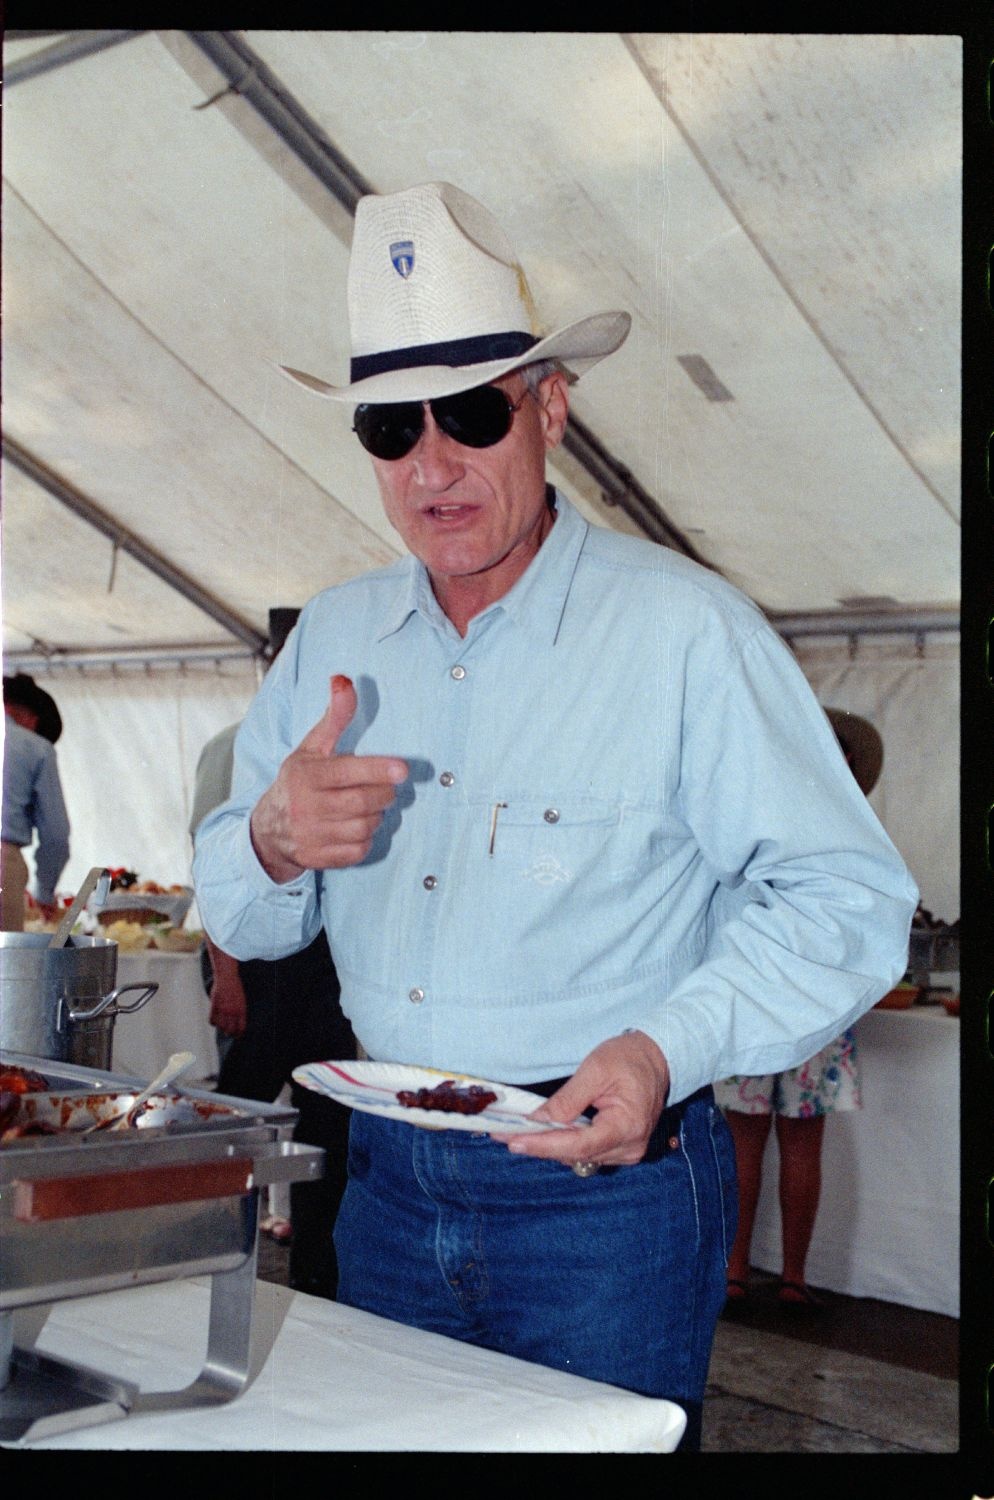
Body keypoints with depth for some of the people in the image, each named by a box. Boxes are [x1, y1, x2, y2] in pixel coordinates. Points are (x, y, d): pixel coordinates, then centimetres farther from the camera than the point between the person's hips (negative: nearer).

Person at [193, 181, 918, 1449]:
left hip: (603, 1191, -5)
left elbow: (845, 901, -13)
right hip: (386, 1179, 5)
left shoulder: (682, 629, -11)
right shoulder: (333, 636, 5)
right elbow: (242, 918, 9)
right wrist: (273, 845, -15)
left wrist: (668, 1049, -29)